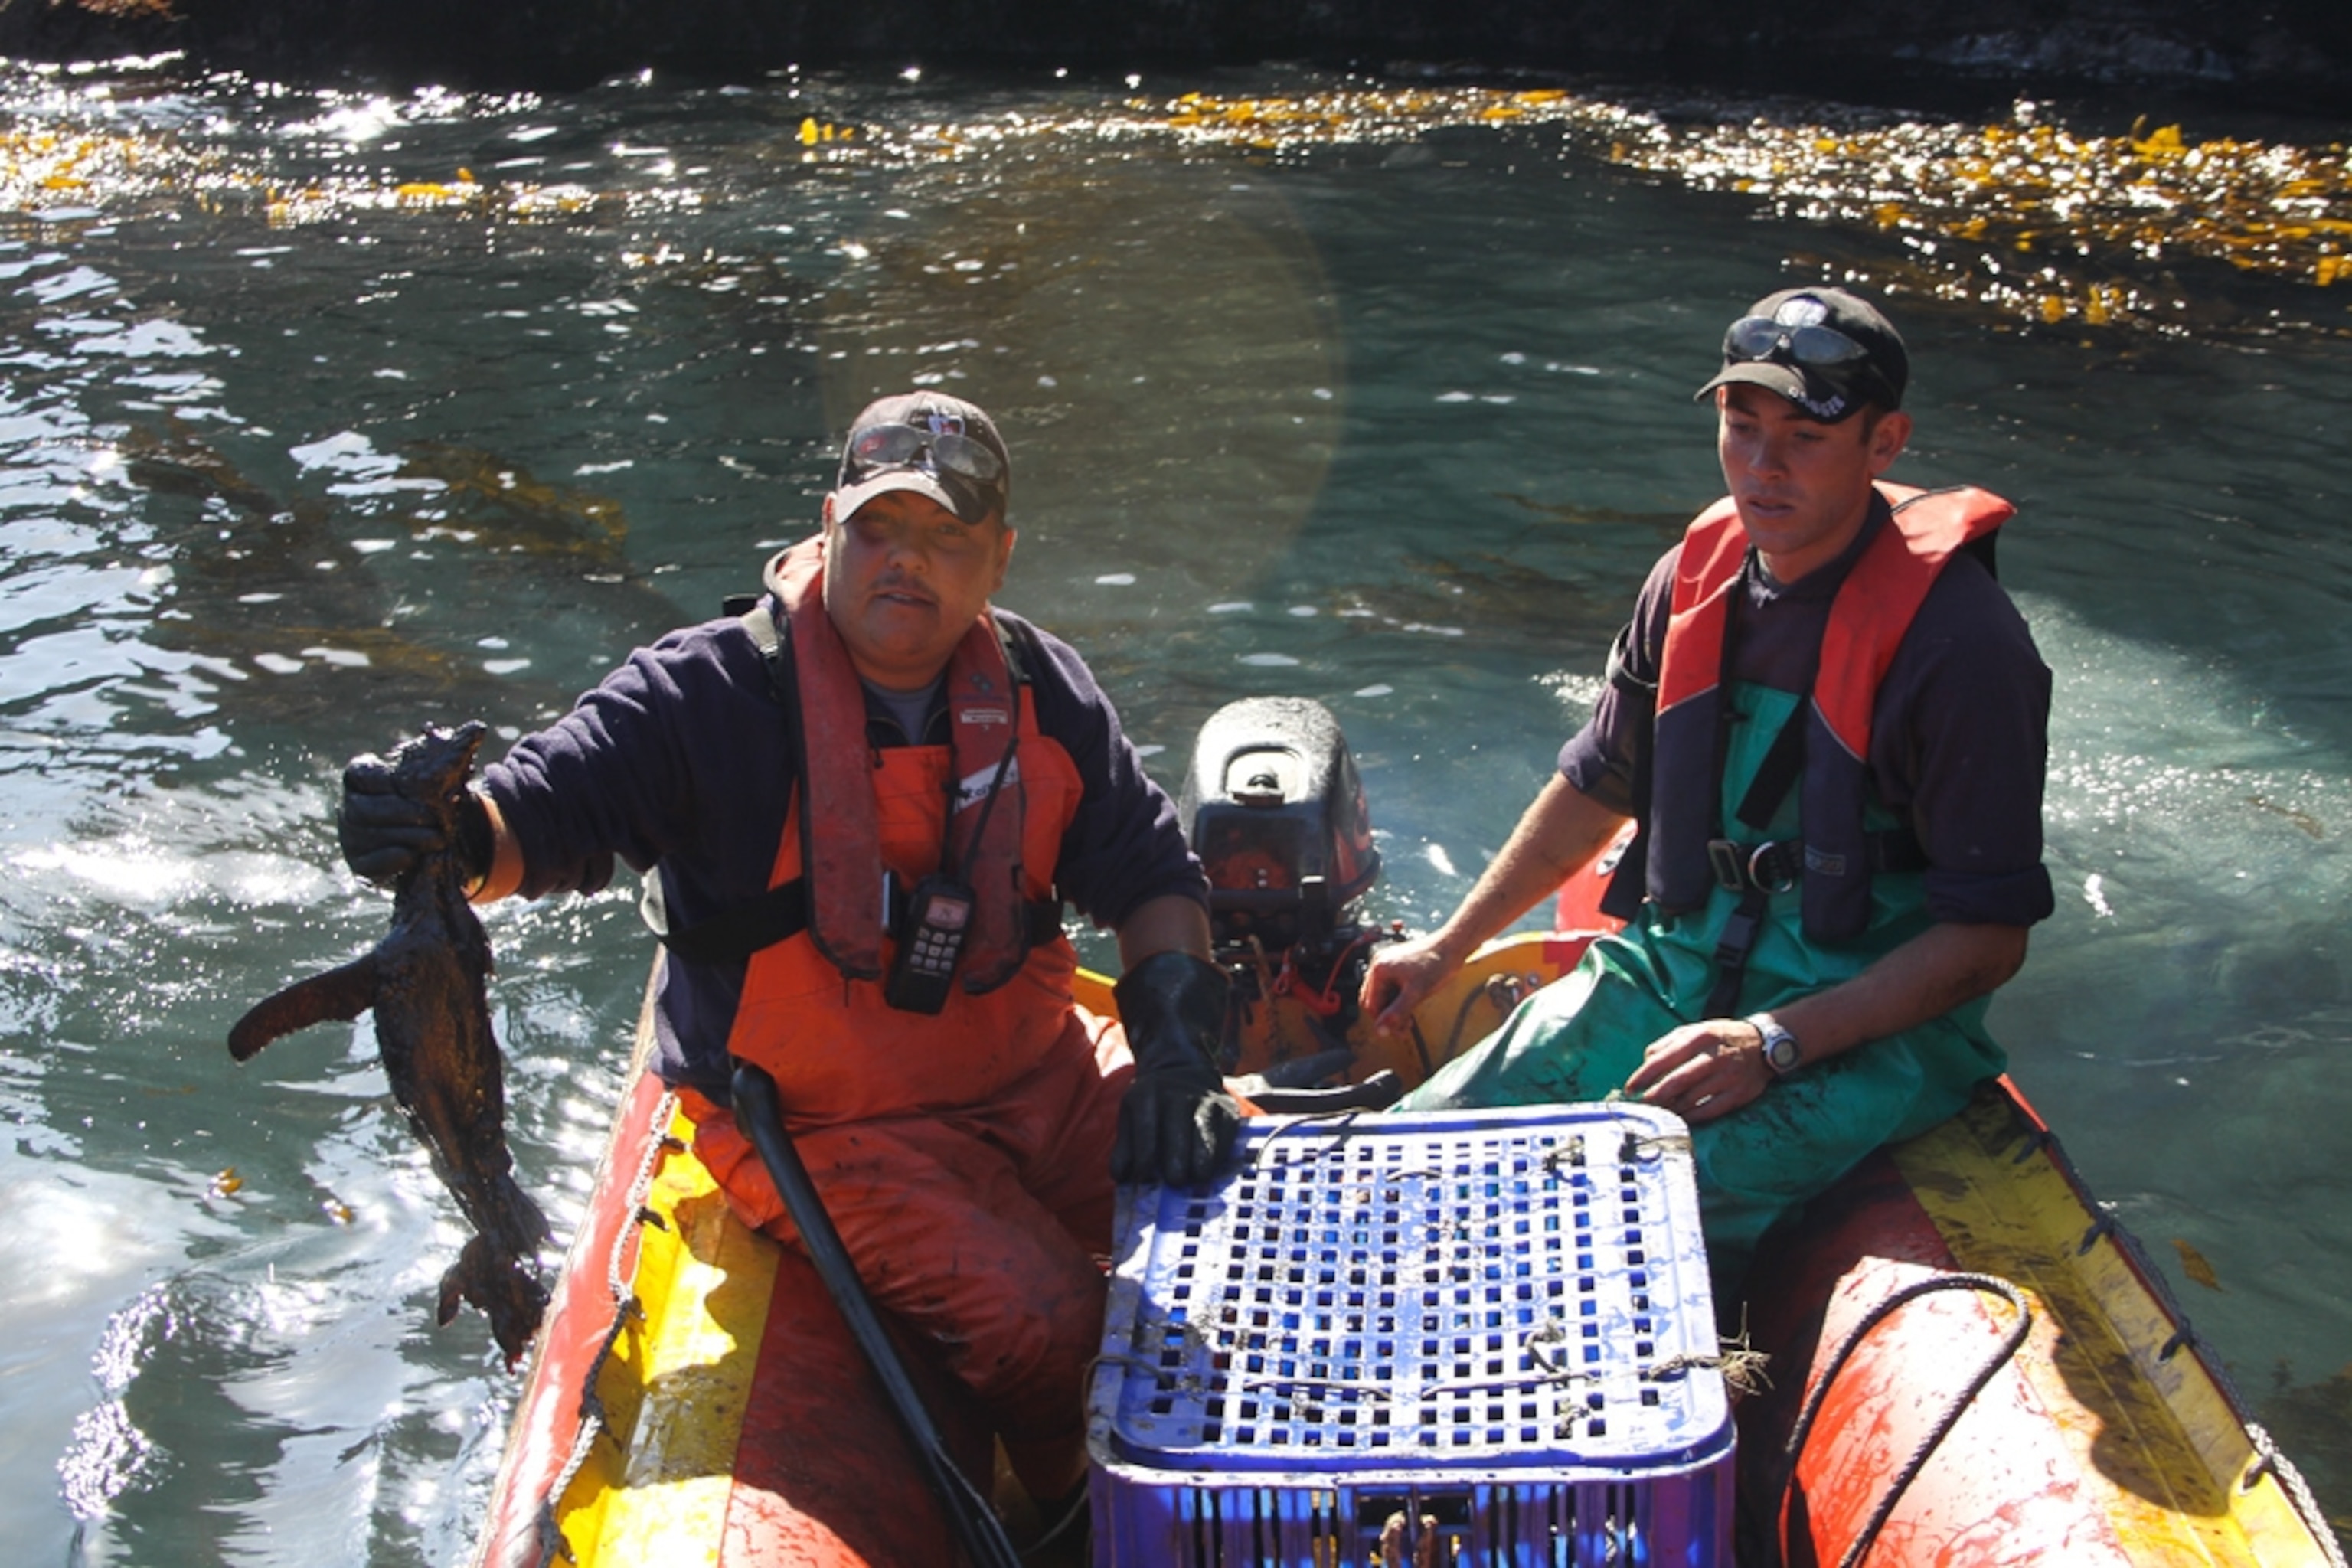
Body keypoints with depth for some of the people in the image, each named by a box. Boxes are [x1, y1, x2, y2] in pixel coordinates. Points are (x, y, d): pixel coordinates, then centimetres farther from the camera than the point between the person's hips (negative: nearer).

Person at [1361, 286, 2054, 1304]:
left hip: (1867, 1030, -6)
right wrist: (1447, 949, 20)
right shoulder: (1700, 572, 2)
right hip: (1672, 971, 6)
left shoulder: (1960, 638, -16)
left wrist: (1774, 1045, -22)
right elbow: (1600, 782, 17)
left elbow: (1990, 938, -15)